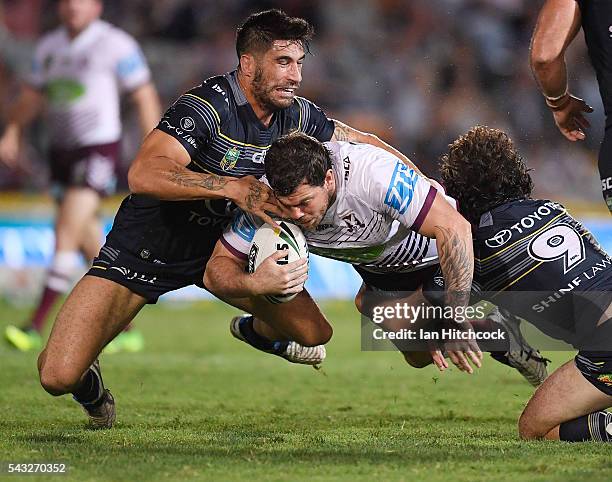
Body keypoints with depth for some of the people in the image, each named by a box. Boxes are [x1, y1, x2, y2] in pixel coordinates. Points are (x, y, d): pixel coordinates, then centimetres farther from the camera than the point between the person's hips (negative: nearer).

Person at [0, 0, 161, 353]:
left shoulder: (116, 45, -7)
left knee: (67, 233, -17)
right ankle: (126, 329, 20)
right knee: (90, 244, 9)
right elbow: (32, 97, 19)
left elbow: (145, 98, -6)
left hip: (99, 150, -7)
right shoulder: (49, 46, 11)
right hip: (62, 151, 7)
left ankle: (36, 328, -21)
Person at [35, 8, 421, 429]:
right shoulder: (208, 105, -29)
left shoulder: (296, 115, -7)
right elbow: (144, 175, -41)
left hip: (218, 245, 6)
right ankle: (87, 381, 20)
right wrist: (233, 188, -44)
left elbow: (362, 141, 11)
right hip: (147, 248, -6)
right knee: (59, 376, -20)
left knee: (314, 333, 1)